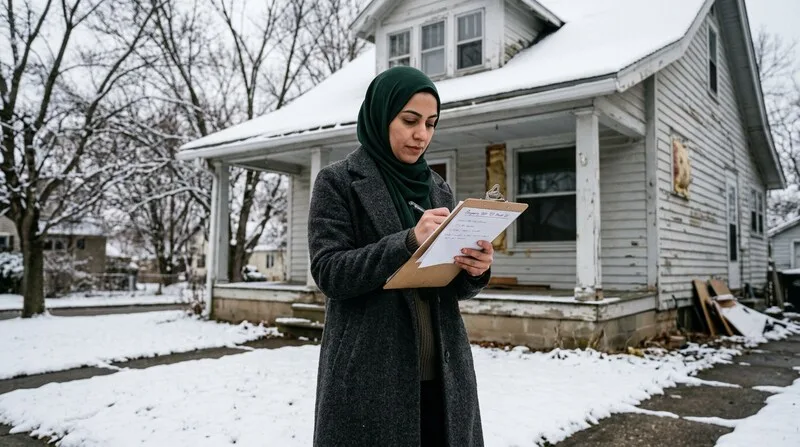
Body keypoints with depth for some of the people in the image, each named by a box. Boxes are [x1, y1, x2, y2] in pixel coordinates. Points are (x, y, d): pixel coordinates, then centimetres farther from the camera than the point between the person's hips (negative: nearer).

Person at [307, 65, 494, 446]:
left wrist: (475, 270, -10)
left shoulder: (438, 189, 11)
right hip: (370, 374, -4)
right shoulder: (338, 181, -3)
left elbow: (454, 285, 13)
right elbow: (329, 272, -12)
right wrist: (408, 241, -23)